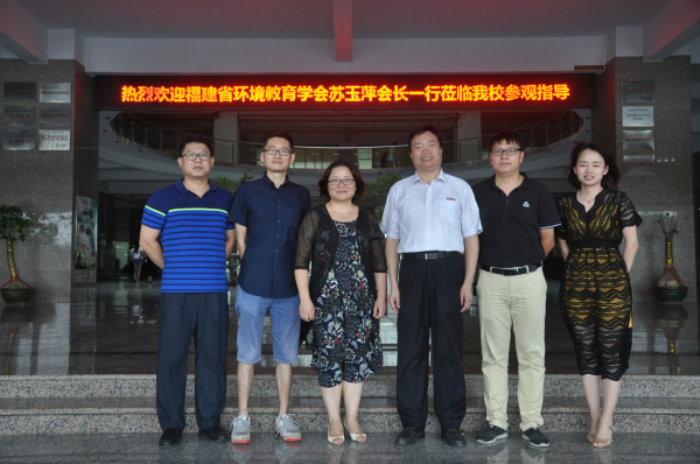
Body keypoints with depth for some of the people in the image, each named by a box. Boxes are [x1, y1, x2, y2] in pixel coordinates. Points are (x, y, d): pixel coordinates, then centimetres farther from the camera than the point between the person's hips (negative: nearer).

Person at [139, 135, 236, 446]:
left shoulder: (225, 199, 11)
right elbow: (148, 240, 7)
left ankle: (210, 421, 19)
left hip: (215, 292, 2)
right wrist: (172, 268, 8)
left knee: (213, 356, 6)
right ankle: (171, 424, 15)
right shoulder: (163, 198, 3)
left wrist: (212, 267, 10)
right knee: (172, 357, 2)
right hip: (176, 292, -2)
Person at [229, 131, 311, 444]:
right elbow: (240, 238, 7)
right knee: (248, 353, 4)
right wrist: (254, 268, 2)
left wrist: (297, 274, 7)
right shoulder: (247, 192, 4)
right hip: (252, 286, -2)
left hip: (288, 287, 2)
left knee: (286, 354, 8)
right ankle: (242, 418, 15)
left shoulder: (302, 196, 9)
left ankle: (284, 417, 19)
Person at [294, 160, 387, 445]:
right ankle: (334, 420, 15)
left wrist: (381, 296, 6)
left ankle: (352, 418, 19)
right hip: (326, 300, -2)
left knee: (358, 357, 5)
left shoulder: (367, 219, 11)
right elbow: (301, 261, 0)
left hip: (362, 300, 2)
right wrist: (305, 297, -7)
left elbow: (379, 264, 12)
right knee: (330, 357, 1)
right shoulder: (315, 218, 4)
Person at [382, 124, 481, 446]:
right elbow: (391, 239, 12)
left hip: (448, 267, -1)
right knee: (411, 347, 3)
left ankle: (451, 424, 13)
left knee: (449, 348, 3)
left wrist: (468, 282, -3)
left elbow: (471, 238, 6)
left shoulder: (460, 188, 10)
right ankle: (412, 423, 14)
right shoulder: (399, 191, 13)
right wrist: (393, 284, 3)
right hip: (412, 268, 1)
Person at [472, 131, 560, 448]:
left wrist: (526, 262, 7)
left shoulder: (537, 192, 4)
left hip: (529, 279, -1)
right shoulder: (478, 193, 6)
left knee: (532, 354, 4)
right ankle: (496, 422, 15)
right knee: (493, 355, 6)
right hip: (491, 279, 1)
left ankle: (531, 423, 14)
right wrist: (493, 262, 6)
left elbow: (548, 238, 8)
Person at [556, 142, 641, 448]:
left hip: (611, 281, -3)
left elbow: (632, 243, 0)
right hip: (576, 284, 3)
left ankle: (606, 422, 8)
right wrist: (579, 270, 7)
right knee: (585, 353, 7)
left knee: (611, 352, -1)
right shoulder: (565, 204, 8)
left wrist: (619, 278, 0)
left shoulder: (618, 201, 1)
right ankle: (594, 418, 18)